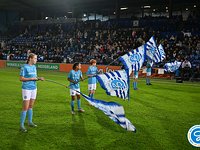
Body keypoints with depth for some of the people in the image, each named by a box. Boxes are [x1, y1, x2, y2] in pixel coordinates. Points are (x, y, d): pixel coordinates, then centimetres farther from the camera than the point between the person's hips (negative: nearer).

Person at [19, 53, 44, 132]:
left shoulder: (34, 67, 10)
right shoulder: (24, 67, -11)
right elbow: (21, 78, -13)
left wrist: (39, 78, -4)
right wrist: (31, 79, -19)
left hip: (34, 88, 7)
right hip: (26, 89, -7)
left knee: (31, 106, 15)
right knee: (25, 108, -5)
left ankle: (30, 122, 27)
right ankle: (21, 125, 5)